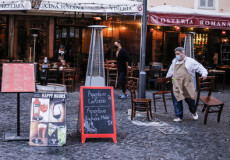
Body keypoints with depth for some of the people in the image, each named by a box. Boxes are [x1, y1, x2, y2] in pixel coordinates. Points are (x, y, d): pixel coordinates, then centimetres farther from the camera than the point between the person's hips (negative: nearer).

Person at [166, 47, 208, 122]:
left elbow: (199, 67, 1)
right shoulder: (174, 61, 16)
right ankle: (178, 116, 9)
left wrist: (204, 74, -14)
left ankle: (193, 112, 31)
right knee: (177, 101, -2)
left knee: (190, 100, 2)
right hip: (176, 86, 3)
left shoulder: (190, 61, 0)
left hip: (187, 85, -3)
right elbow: (171, 71, 33)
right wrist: (167, 77, 40)